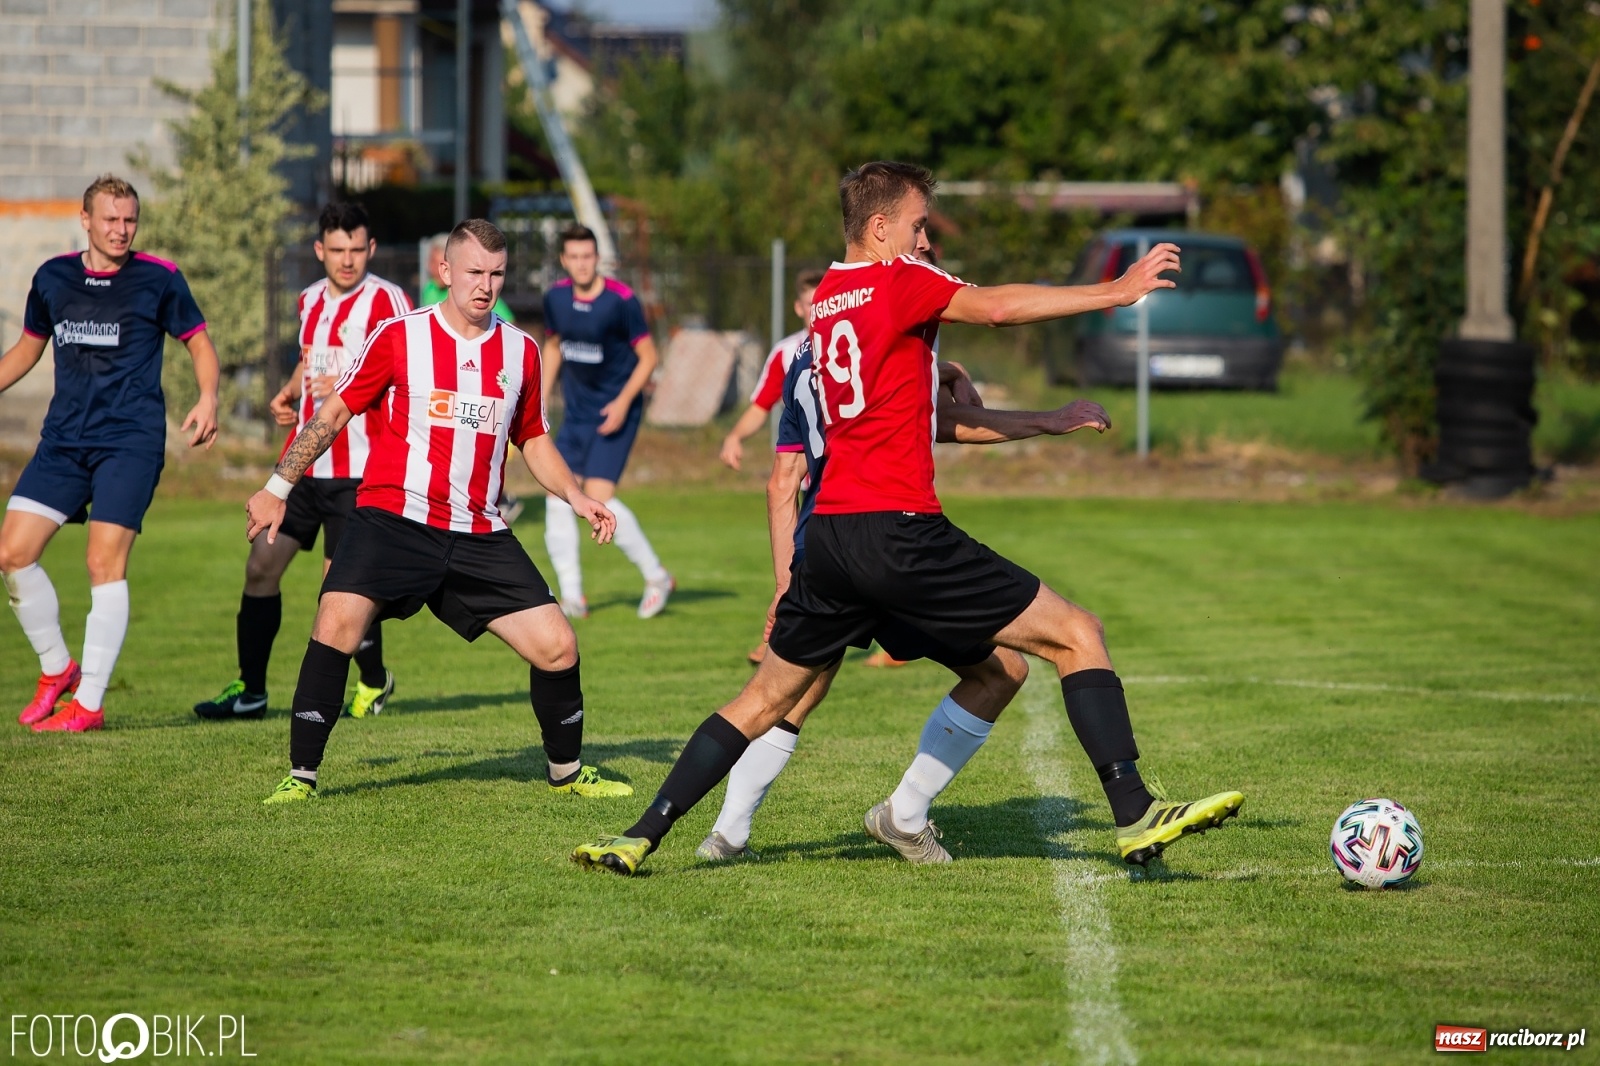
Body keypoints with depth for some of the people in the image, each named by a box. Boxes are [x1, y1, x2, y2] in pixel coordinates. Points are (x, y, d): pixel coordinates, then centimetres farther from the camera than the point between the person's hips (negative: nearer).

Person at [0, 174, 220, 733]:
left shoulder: (159, 279, -2)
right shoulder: (52, 277, 9)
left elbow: (200, 344, 6)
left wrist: (207, 400, -11)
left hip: (131, 441, -4)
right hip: (63, 439, 4)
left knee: (105, 562, -12)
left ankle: (89, 702, -5)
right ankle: (56, 670, 15)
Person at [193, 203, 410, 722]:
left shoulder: (386, 301, -10)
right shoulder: (311, 299, 13)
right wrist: (289, 393, 10)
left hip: (356, 469, -7)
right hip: (304, 460, 7)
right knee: (261, 565, 4)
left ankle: (375, 681, 18)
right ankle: (249, 689, 14)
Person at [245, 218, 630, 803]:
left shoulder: (521, 351, 9)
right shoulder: (399, 337, -2)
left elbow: (534, 440, 22)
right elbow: (334, 412, 6)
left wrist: (576, 497, 7)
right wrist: (277, 488, 5)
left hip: (479, 534, 3)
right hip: (392, 515, -3)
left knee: (557, 645, -3)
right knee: (337, 621, -25)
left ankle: (567, 771, 22)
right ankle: (301, 774, -14)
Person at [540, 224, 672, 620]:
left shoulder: (622, 300, -16)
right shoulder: (556, 297, 1)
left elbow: (648, 356, -9)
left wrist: (623, 402, -19)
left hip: (614, 412, -6)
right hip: (576, 411, 6)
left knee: (598, 494, -16)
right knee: (557, 491, -4)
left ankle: (656, 576, 1)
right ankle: (572, 597, 2)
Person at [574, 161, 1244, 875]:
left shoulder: (825, 296, 20)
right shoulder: (898, 280, -2)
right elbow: (998, 308, -18)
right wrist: (1116, 292, -13)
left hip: (829, 535, 8)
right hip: (899, 528, -7)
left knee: (769, 698, 19)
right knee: (1076, 636, -3)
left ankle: (640, 837, 15)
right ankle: (1135, 817, -13)